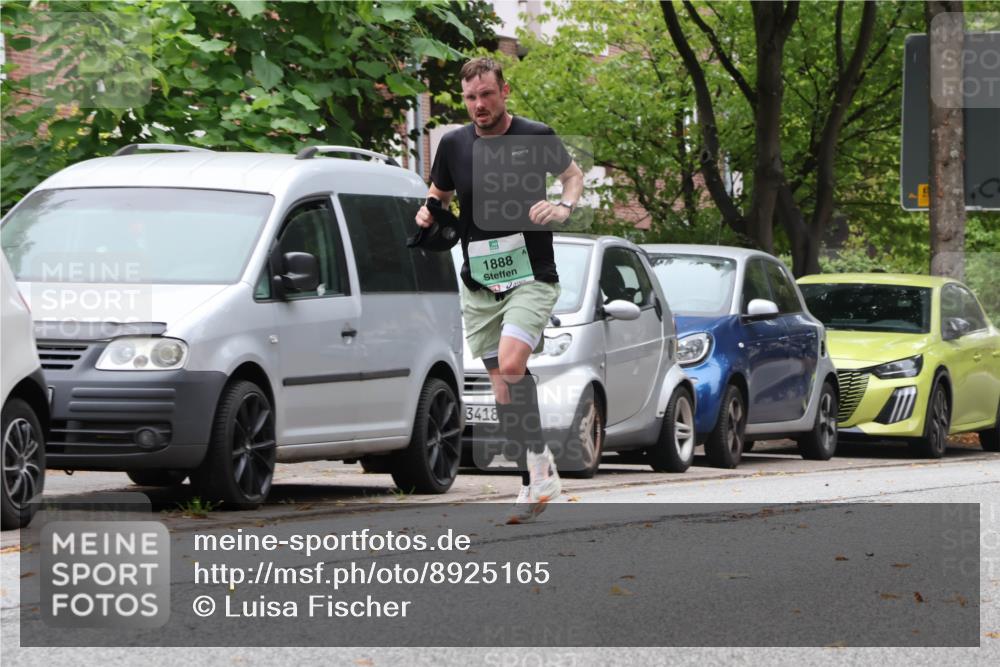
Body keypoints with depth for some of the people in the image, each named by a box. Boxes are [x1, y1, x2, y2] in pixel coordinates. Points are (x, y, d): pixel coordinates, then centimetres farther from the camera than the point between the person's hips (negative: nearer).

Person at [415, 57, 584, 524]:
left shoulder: (537, 139, -4)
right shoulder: (454, 145, 3)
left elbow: (573, 173, 13)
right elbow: (439, 194, 19)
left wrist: (564, 206, -8)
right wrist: (428, 213, -4)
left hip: (531, 276, -4)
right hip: (478, 285, 4)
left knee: (511, 364, -25)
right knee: (502, 389, 3)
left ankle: (539, 460, -13)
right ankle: (536, 483, 13)